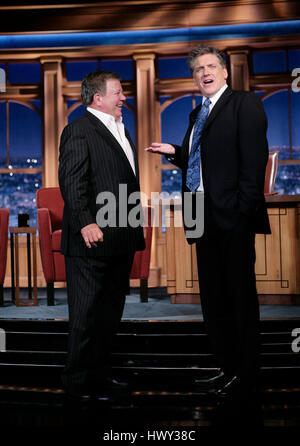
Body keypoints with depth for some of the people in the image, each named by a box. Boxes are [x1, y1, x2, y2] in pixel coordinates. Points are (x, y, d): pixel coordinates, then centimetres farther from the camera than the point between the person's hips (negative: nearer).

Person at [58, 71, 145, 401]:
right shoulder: (79, 130, -8)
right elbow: (71, 182, -16)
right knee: (86, 314, -1)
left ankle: (99, 374, 27)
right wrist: (85, 222, -26)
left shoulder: (120, 130, 21)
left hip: (120, 240, 9)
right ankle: (77, 382, 11)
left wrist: (134, 229, 20)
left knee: (111, 312, 15)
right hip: (93, 239, -9)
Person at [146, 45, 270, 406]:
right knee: (212, 297, 13)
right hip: (204, 217, 8)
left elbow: (254, 160, -12)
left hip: (233, 217, -8)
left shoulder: (245, 104, -3)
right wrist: (174, 152, 8)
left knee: (240, 296, 0)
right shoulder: (197, 113, 20)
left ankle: (245, 376, 11)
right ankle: (227, 366, 26)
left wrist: (244, 209, -18)